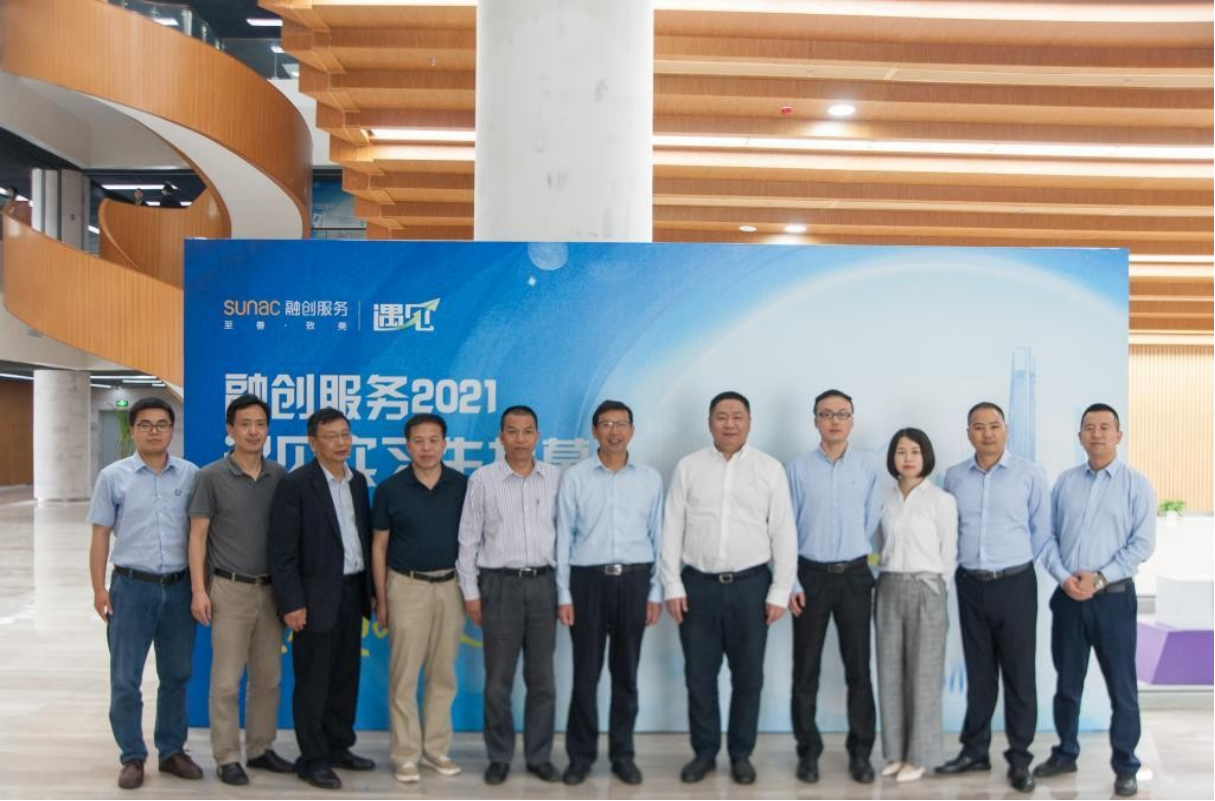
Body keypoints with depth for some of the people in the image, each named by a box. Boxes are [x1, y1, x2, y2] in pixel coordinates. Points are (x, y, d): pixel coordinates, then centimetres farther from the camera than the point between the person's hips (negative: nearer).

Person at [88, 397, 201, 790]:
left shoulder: (190, 475, 2)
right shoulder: (113, 476, -1)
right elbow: (101, 536, 1)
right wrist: (99, 589, -4)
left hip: (179, 587, 2)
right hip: (132, 586, -1)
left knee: (176, 675, 11)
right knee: (125, 679, 3)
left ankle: (172, 751, 24)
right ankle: (132, 757, 16)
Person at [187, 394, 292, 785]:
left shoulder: (279, 475, 4)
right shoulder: (211, 476, -6)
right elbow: (198, 536, -4)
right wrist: (199, 590, -11)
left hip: (270, 589, 4)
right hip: (230, 590, -4)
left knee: (268, 678, 11)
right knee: (226, 681, 2)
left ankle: (260, 749, 24)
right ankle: (227, 758, 13)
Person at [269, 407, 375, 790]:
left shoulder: (358, 481, 8)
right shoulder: (295, 484, -11)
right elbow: (282, 551, -13)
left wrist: (370, 588, 10)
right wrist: (292, 603, -17)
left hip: (352, 591, 6)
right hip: (317, 595, -6)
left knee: (345, 677, 15)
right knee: (313, 681, 4)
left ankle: (338, 746, 28)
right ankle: (312, 758, 15)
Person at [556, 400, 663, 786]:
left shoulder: (651, 478, 5)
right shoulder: (575, 477, 0)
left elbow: (658, 537, 7)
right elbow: (564, 537, 0)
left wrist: (656, 592, 3)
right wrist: (564, 594, -3)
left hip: (634, 581, 2)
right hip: (588, 580, -1)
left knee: (626, 673, 9)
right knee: (585, 673, 4)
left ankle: (623, 754, 21)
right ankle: (580, 755, 17)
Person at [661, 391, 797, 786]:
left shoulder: (770, 468, 1)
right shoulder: (688, 467, 3)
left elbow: (784, 533, 0)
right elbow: (672, 529, 3)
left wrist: (780, 591, -3)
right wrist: (672, 586, -2)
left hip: (750, 585, 0)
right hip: (699, 584, 1)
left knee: (748, 676, 8)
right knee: (699, 675, 8)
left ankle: (741, 753, 23)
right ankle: (704, 752, 23)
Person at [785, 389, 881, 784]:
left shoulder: (868, 468, 1)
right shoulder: (798, 468, -2)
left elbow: (873, 525, 4)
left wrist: (874, 575, 1)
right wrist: (791, 582, -6)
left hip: (854, 576, 1)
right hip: (811, 574, -1)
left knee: (858, 667, 6)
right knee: (806, 669, 5)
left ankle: (860, 751, 19)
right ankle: (808, 750, 18)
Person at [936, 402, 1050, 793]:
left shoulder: (1029, 474, -4)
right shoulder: (954, 477, 4)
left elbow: (1041, 529, 2)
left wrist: (1012, 562, 8)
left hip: (1015, 584, -3)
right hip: (970, 585, 3)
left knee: (1019, 674, 2)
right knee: (979, 673, 12)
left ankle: (1019, 759, 12)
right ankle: (975, 750, 22)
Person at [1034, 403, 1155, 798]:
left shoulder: (1136, 484, -2)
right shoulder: (1065, 482, 7)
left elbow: (1143, 543, -8)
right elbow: (1048, 535, 5)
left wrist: (1099, 577, -15)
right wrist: (1063, 576, -9)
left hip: (1114, 598, -3)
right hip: (1068, 597, 3)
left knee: (1122, 688, 4)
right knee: (1067, 684, 13)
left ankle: (1125, 766, 17)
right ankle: (1065, 753, 27)